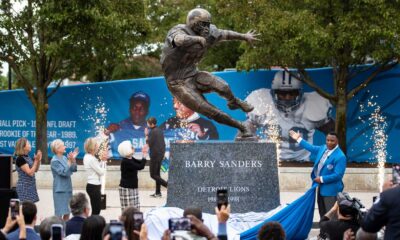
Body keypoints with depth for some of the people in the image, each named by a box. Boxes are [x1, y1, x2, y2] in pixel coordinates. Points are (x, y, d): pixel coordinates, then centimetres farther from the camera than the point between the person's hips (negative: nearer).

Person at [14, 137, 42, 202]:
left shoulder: (28, 157, 10)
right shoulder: (20, 159, -15)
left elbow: (35, 170, 18)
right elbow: (30, 173, -19)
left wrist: (39, 160, 3)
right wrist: (36, 160, -15)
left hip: (31, 186, 8)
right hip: (24, 187, -8)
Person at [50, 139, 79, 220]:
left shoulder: (64, 158, 6)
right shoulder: (54, 161, -14)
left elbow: (74, 169, 8)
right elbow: (64, 172, -21)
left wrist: (73, 159, -3)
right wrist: (69, 161, -21)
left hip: (68, 188, 7)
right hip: (60, 190, -7)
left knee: (67, 213, 13)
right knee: (59, 214, -3)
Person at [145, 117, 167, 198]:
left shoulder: (152, 132, -16)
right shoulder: (160, 130, 11)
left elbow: (149, 144, -17)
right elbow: (163, 143, 16)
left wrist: (146, 135, -5)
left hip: (155, 155, -9)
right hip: (161, 154, 9)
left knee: (153, 175, -3)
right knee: (157, 173, 13)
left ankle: (167, 185, -15)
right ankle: (158, 192, 14)